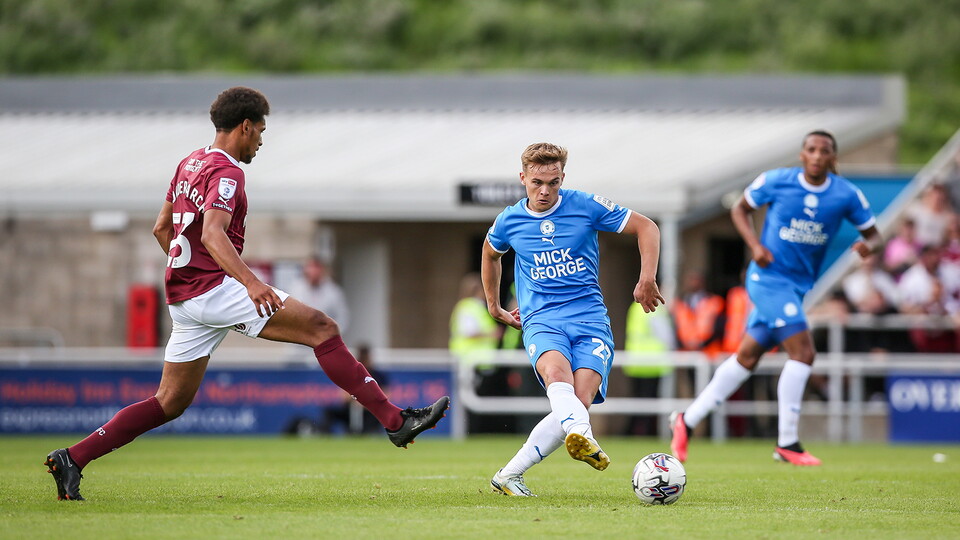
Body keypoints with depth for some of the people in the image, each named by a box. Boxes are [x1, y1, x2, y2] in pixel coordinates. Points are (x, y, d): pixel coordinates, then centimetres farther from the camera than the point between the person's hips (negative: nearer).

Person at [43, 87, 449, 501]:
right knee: (322, 328, -12)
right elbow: (212, 235, -28)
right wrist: (251, 282, -41)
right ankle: (395, 421, -19)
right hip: (216, 289, -10)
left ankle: (71, 459, 8)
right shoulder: (225, 172, -12)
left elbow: (162, 228, 26)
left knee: (171, 403, 12)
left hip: (184, 298, 10)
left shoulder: (191, 164, 18)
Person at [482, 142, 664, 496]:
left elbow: (645, 227, 6)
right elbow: (490, 253, 31)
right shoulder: (509, 221, 7)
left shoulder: (586, 206, 0)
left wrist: (647, 279, -4)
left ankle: (509, 475, -16)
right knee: (556, 372, -36)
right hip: (541, 320, 0)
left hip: (590, 319, 0)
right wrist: (494, 307, 35)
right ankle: (582, 436, -65)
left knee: (580, 399, -23)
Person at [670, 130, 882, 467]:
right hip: (769, 278, -5)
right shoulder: (775, 182, -8)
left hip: (798, 286, 5)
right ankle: (787, 444, -12)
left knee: (748, 356, 12)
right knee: (803, 351, -19)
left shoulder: (847, 195, -2)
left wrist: (868, 246, -18)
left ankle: (687, 421, 26)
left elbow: (873, 235, 6)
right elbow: (740, 209, 7)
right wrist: (755, 245, -9)